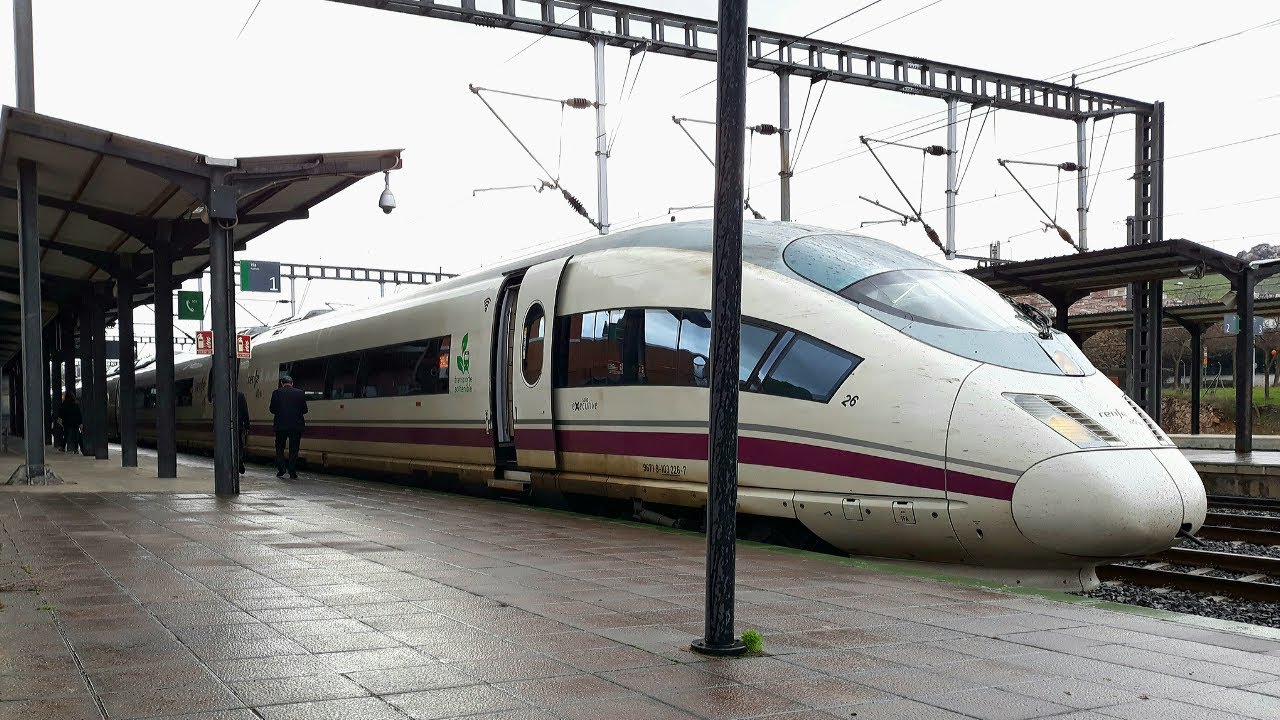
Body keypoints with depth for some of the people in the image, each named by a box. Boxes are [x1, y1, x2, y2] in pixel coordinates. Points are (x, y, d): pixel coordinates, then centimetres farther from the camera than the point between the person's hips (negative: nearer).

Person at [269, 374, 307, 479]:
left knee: (280, 448, 15)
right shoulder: (300, 393, 0)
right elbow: (304, 410, 4)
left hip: (280, 425, -1)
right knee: (293, 450, 7)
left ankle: (281, 470, 10)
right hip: (296, 425, 1)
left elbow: (272, 409, 0)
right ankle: (292, 472, 3)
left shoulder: (276, 392, -2)